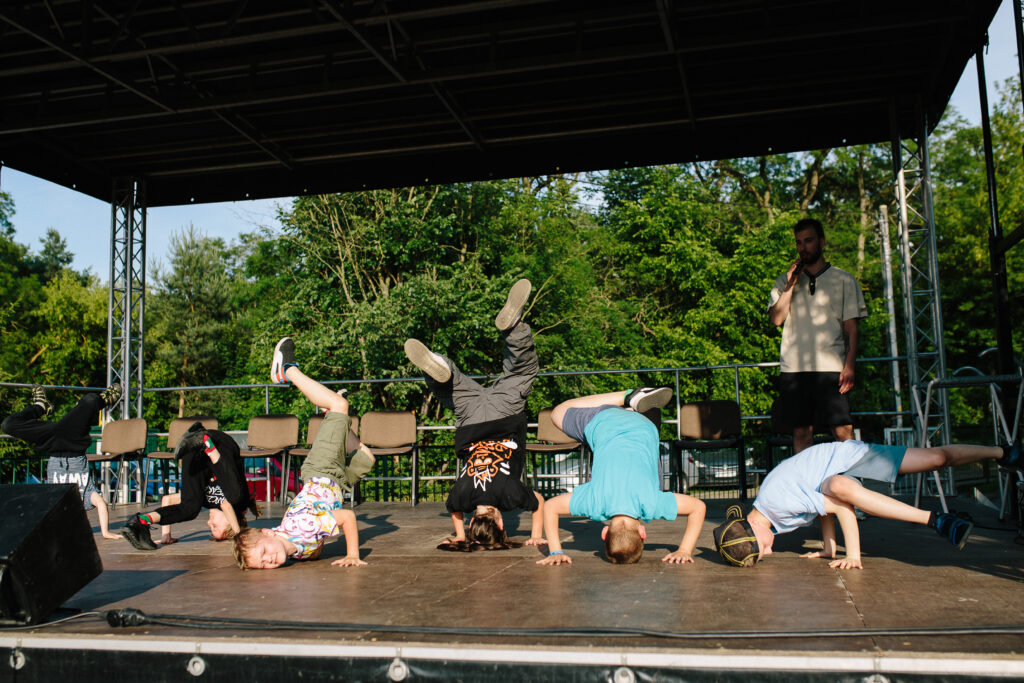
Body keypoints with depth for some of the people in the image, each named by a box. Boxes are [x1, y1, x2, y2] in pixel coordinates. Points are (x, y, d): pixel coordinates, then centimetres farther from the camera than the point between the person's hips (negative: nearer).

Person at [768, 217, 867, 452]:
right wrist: (790, 285, -5)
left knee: (843, 431, -8)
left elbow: (851, 329, 5)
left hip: (831, 368, -2)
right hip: (793, 368, 2)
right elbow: (776, 319, 3)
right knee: (801, 431, 3)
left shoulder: (844, 280, 10)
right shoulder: (785, 281, 15)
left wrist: (849, 367, -6)